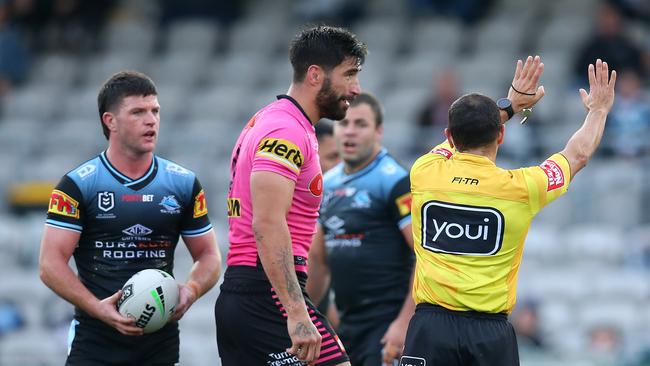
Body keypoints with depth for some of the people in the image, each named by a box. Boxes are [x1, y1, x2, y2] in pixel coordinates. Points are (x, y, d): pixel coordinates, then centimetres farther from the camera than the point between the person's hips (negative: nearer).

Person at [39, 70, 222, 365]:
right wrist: (98, 307, -20)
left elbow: (208, 256, 13)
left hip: (161, 342, 3)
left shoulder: (184, 184, 8)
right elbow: (51, 264, -7)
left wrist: (191, 291, -9)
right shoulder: (77, 185, -3)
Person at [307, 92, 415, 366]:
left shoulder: (395, 181, -11)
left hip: (387, 326, -8)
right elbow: (318, 258, 23)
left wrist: (404, 322, -22)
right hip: (349, 325, 8)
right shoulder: (329, 183, 13)